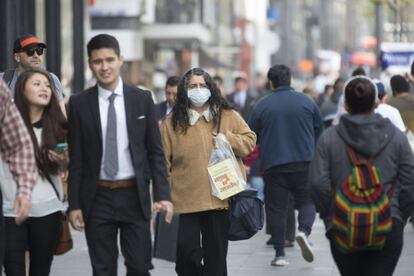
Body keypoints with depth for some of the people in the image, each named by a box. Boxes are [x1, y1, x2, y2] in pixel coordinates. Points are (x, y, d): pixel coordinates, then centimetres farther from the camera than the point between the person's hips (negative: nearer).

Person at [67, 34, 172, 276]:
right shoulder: (79, 103, 1)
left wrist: (163, 195, -6)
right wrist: (74, 204, -2)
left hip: (134, 195, 0)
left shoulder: (142, 99, 2)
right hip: (98, 198, 0)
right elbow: (76, 158, 3)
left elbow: (155, 151, 4)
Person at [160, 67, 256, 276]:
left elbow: (249, 141, 12)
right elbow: (163, 161, 3)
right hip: (185, 201, -2)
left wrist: (228, 139, -7)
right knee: (186, 251, -10)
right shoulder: (172, 122, 3)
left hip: (220, 198, 2)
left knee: (216, 255, 9)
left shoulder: (228, 116, 7)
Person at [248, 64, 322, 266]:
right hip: (304, 162, 1)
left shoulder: (261, 106, -2)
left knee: (276, 208, 5)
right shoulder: (307, 102, 2)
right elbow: (319, 130, 10)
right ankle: (304, 231, -17)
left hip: (273, 164, 0)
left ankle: (280, 253, 2)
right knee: (307, 200, 12)